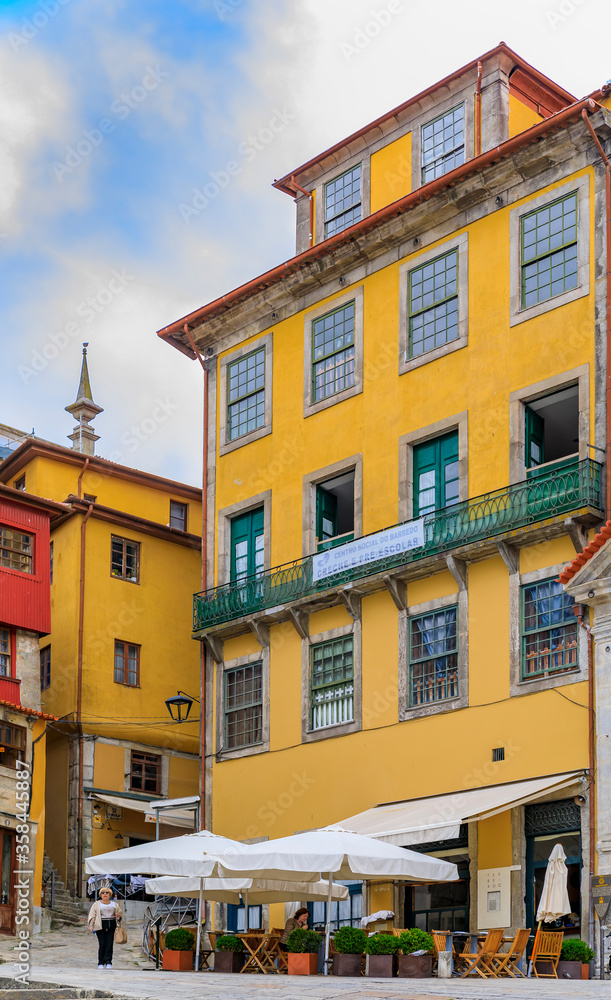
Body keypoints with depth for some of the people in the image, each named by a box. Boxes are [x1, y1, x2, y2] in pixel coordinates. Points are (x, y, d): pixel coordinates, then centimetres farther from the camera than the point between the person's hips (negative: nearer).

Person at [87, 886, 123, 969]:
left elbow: (120, 913, 20)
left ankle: (108, 962, -1)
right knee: (102, 944, -6)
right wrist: (90, 926, -7)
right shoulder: (96, 904, 9)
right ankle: (101, 963, 1)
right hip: (100, 925, -2)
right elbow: (92, 916, 4)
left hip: (111, 925, 2)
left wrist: (118, 916, -3)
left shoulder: (115, 905, 15)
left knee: (109, 944, -5)